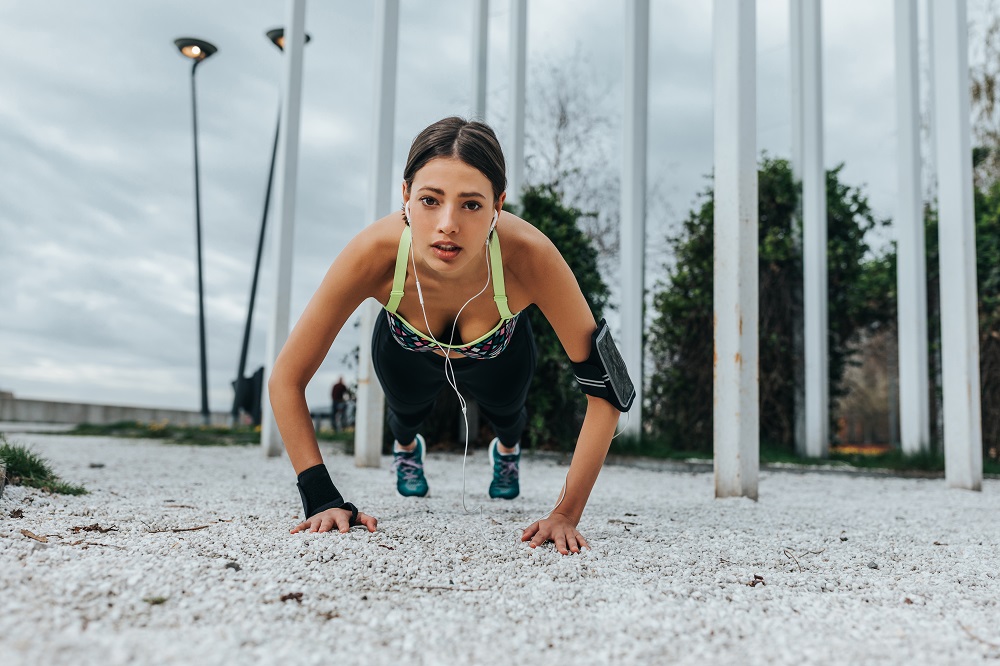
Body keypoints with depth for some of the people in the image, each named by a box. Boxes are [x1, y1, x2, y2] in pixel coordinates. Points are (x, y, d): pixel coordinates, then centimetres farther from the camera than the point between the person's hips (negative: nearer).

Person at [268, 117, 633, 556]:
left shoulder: (529, 255, -45)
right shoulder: (374, 253, -43)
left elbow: (605, 386, -35)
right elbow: (285, 380, -31)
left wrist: (567, 513, -35)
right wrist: (322, 499, -35)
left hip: (499, 353, 0)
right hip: (406, 350, 0)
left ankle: (508, 449, 61)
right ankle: (406, 447, 61)